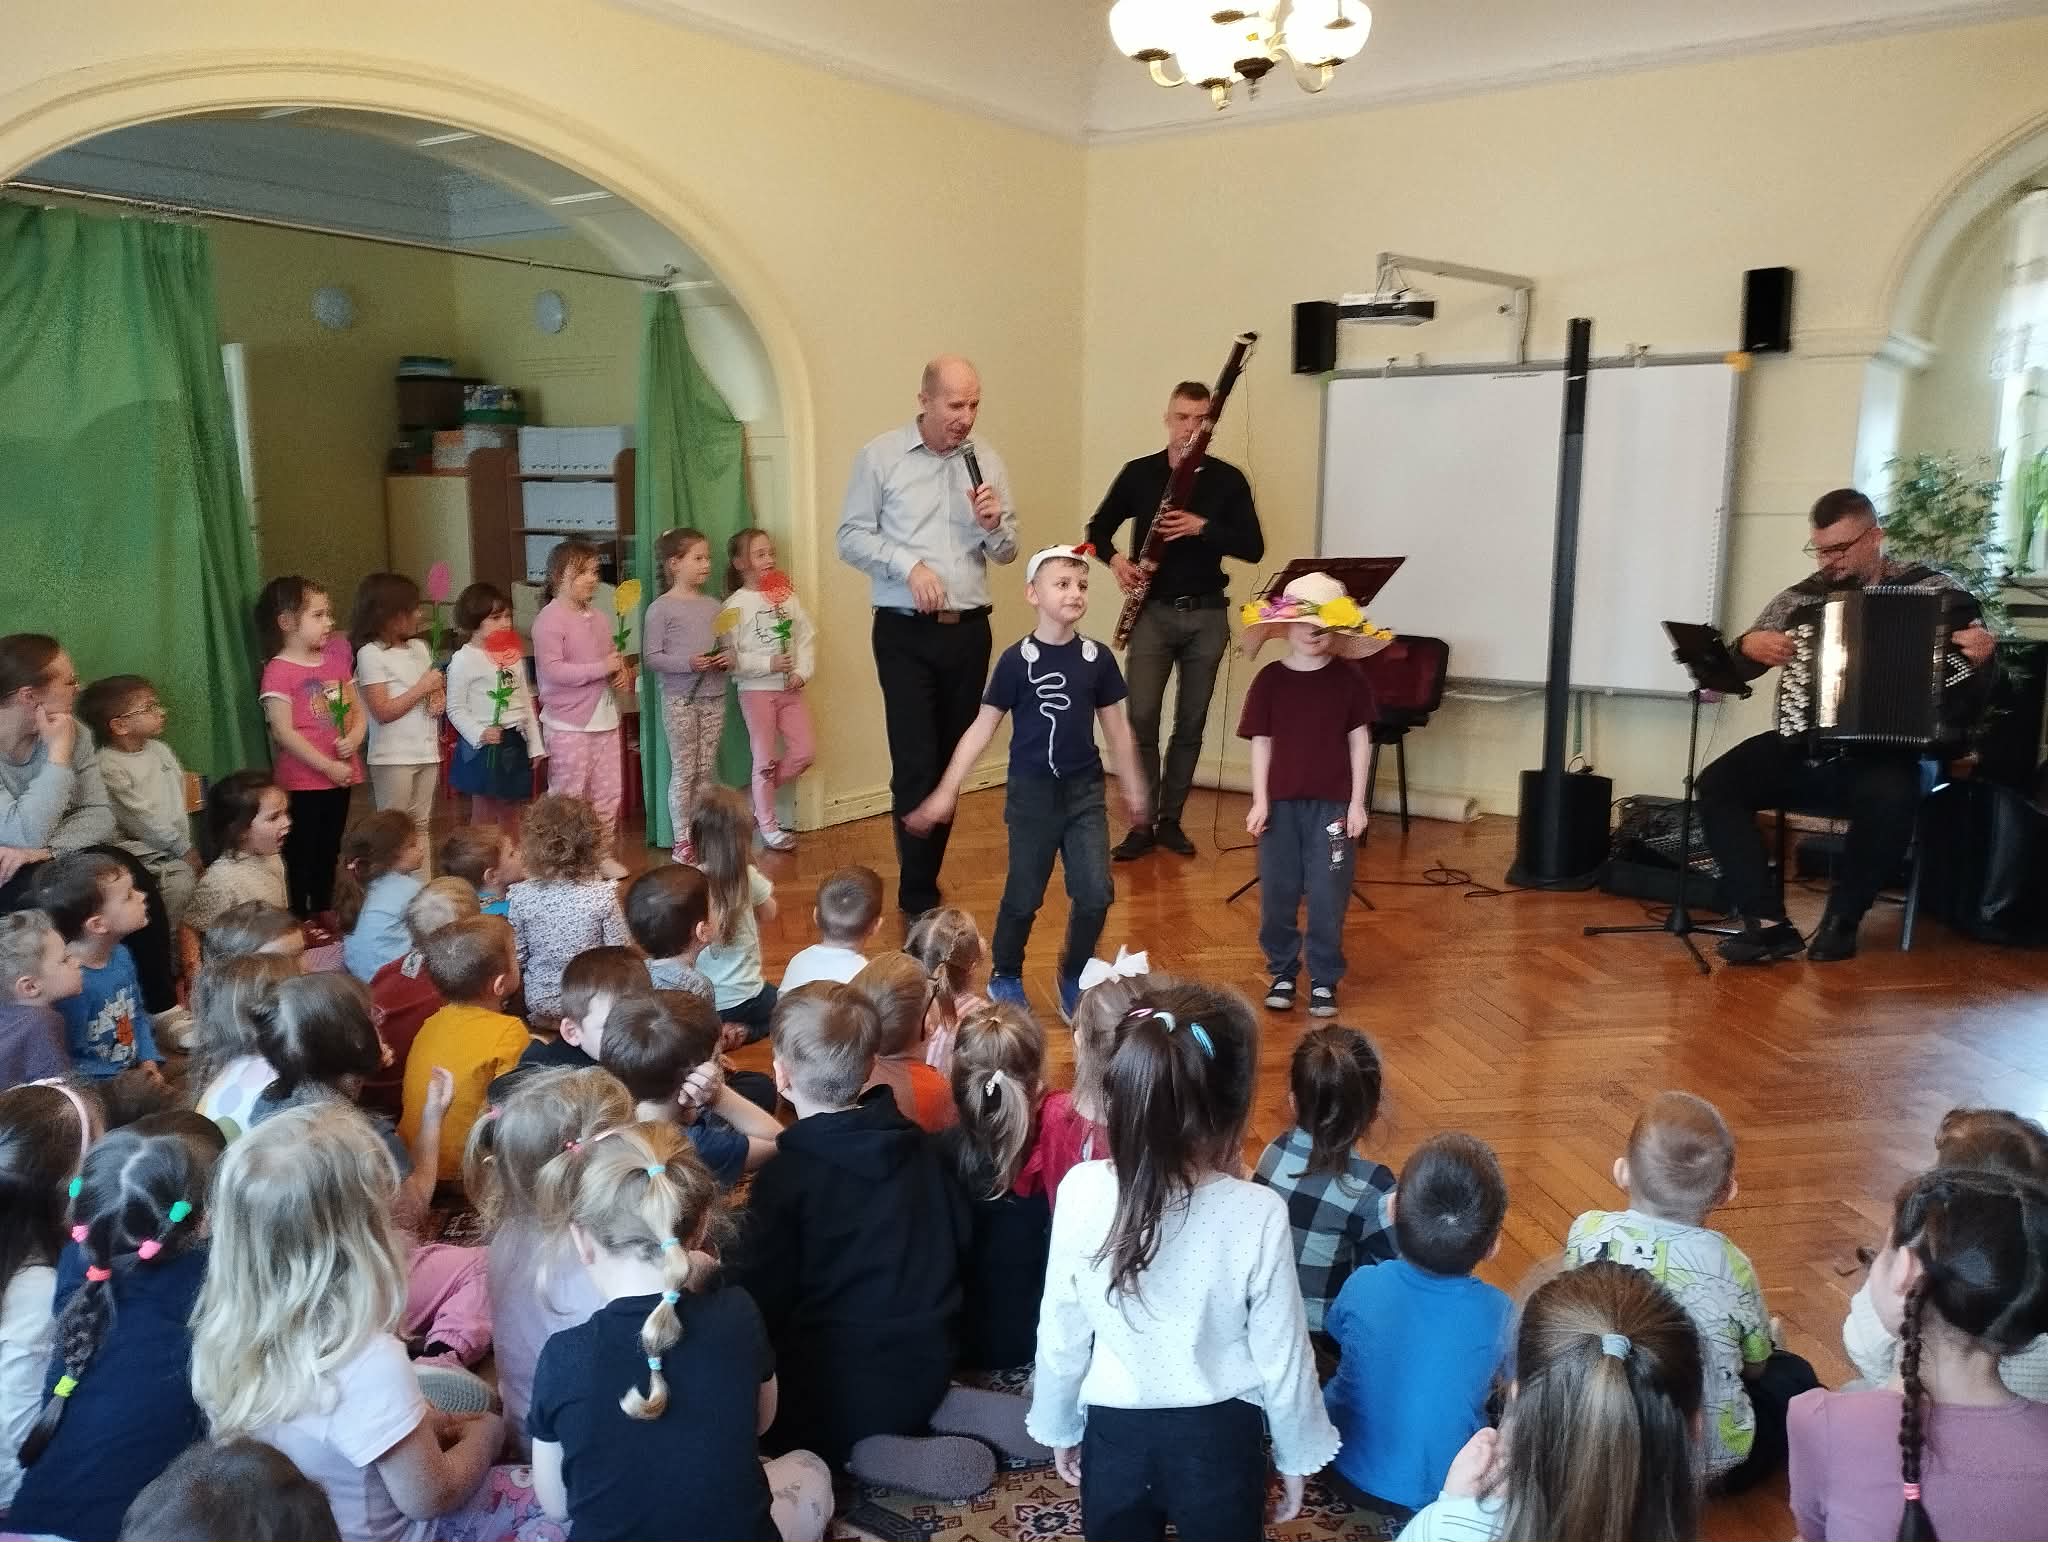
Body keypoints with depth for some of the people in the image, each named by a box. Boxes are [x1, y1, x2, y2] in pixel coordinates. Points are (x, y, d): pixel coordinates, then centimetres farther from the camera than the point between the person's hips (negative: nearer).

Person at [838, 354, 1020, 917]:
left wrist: (993, 525, -11)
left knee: (951, 764, 11)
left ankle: (923, 884, 24)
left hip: (969, 632, 4)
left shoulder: (988, 462, 7)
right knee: (916, 766, -8)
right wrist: (909, 564, -18)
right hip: (905, 634, -4)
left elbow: (1007, 553, 11)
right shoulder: (880, 455, -3)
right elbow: (851, 537, -4)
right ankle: (918, 898, 3)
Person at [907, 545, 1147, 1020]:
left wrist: (1132, 787, 17)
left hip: (1084, 791, 2)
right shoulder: (1017, 659, -10)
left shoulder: (1098, 658, -2)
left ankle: (1073, 978, 21)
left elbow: (1116, 726, 9)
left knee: (1096, 893, -2)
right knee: (1024, 896, 8)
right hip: (1032, 792, -2)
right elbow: (982, 728, -7)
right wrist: (946, 792, -9)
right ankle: (1005, 978, 31)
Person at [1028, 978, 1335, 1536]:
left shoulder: (1082, 1192, -19)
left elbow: (1061, 1337, -6)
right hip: (1219, 1439, -1)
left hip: (1115, 1435, 1)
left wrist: (1059, 1428, 11)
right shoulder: (1258, 1214, -23)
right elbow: (1283, 1356, -11)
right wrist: (1296, 1456, 7)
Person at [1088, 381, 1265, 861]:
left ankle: (1170, 820, 19)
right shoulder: (1138, 473, 4)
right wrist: (1115, 559, -10)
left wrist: (1202, 527, -17)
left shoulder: (1228, 479, 2)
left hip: (1207, 614, 1)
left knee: (1191, 724, 6)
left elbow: (1253, 547, -3)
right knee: (1141, 719, -9)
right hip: (1153, 611, -1)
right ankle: (1141, 825, 1)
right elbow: (1098, 528, 11)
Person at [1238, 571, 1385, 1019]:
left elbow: (1359, 741, 3)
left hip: (1332, 803, -1)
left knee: (1328, 897, 2)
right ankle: (1283, 974, 22)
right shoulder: (1269, 680, 0)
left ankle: (1324, 980, 15)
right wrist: (1259, 800, -3)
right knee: (1277, 893, 7)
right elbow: (1261, 742, 2)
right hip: (1280, 802, 1)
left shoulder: (1349, 681, -1)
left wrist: (1357, 802, -1)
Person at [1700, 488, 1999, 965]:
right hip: (1805, 747, 3)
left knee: (1890, 797, -36)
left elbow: (1974, 670, 3)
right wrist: (1750, 646, -14)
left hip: (1887, 751, -3)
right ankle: (1769, 924, -19)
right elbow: (1736, 668, 10)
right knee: (1717, 784, -20)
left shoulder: (1932, 588, 0)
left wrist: (1979, 657, -21)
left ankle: (1842, 919, -11)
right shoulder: (1802, 598, 6)